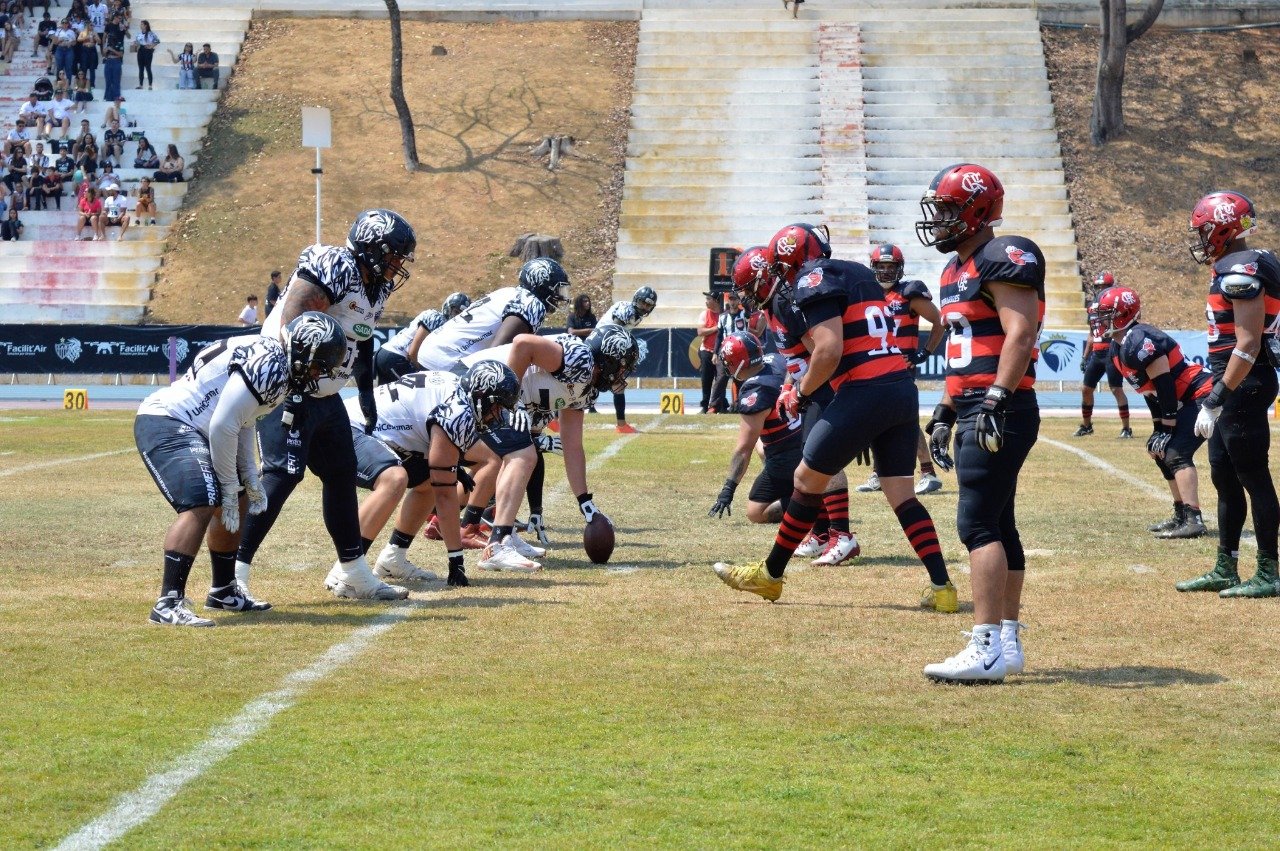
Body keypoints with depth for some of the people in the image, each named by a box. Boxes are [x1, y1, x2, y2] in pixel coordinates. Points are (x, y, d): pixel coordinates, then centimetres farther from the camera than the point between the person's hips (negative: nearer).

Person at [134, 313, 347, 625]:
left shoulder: (273, 360, 11)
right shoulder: (267, 366, -22)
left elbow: (242, 420, 18)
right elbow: (223, 427, -24)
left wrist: (250, 478, 13)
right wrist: (230, 487, -13)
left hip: (188, 428, 11)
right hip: (165, 424, -11)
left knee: (237, 505, 20)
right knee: (200, 505, -26)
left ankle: (223, 592, 33)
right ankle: (168, 604, -28)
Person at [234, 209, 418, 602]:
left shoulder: (376, 287, 10)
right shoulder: (332, 267, -19)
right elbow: (292, 321, -26)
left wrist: (367, 393, 22)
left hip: (325, 395, 10)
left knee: (341, 474, 15)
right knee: (283, 473, -17)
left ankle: (351, 572, 28)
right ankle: (233, 574, -16)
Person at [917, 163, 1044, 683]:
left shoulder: (1004, 259, -12)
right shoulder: (957, 269, 19)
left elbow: (1020, 333, -21)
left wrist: (996, 400, -27)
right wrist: (945, 413, 23)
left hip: (1001, 411, -10)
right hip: (974, 412, 10)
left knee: (978, 524, -14)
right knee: (998, 526, 12)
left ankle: (988, 649, -17)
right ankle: (1008, 643, 18)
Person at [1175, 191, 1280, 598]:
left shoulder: (1239, 272, -17)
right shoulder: (1237, 268, 14)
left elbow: (1247, 344, -22)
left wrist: (1215, 399, -22)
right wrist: (1218, 395, 21)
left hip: (1243, 384, -10)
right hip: (1236, 385, 10)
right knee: (1224, 476, 14)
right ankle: (1225, 570, 21)